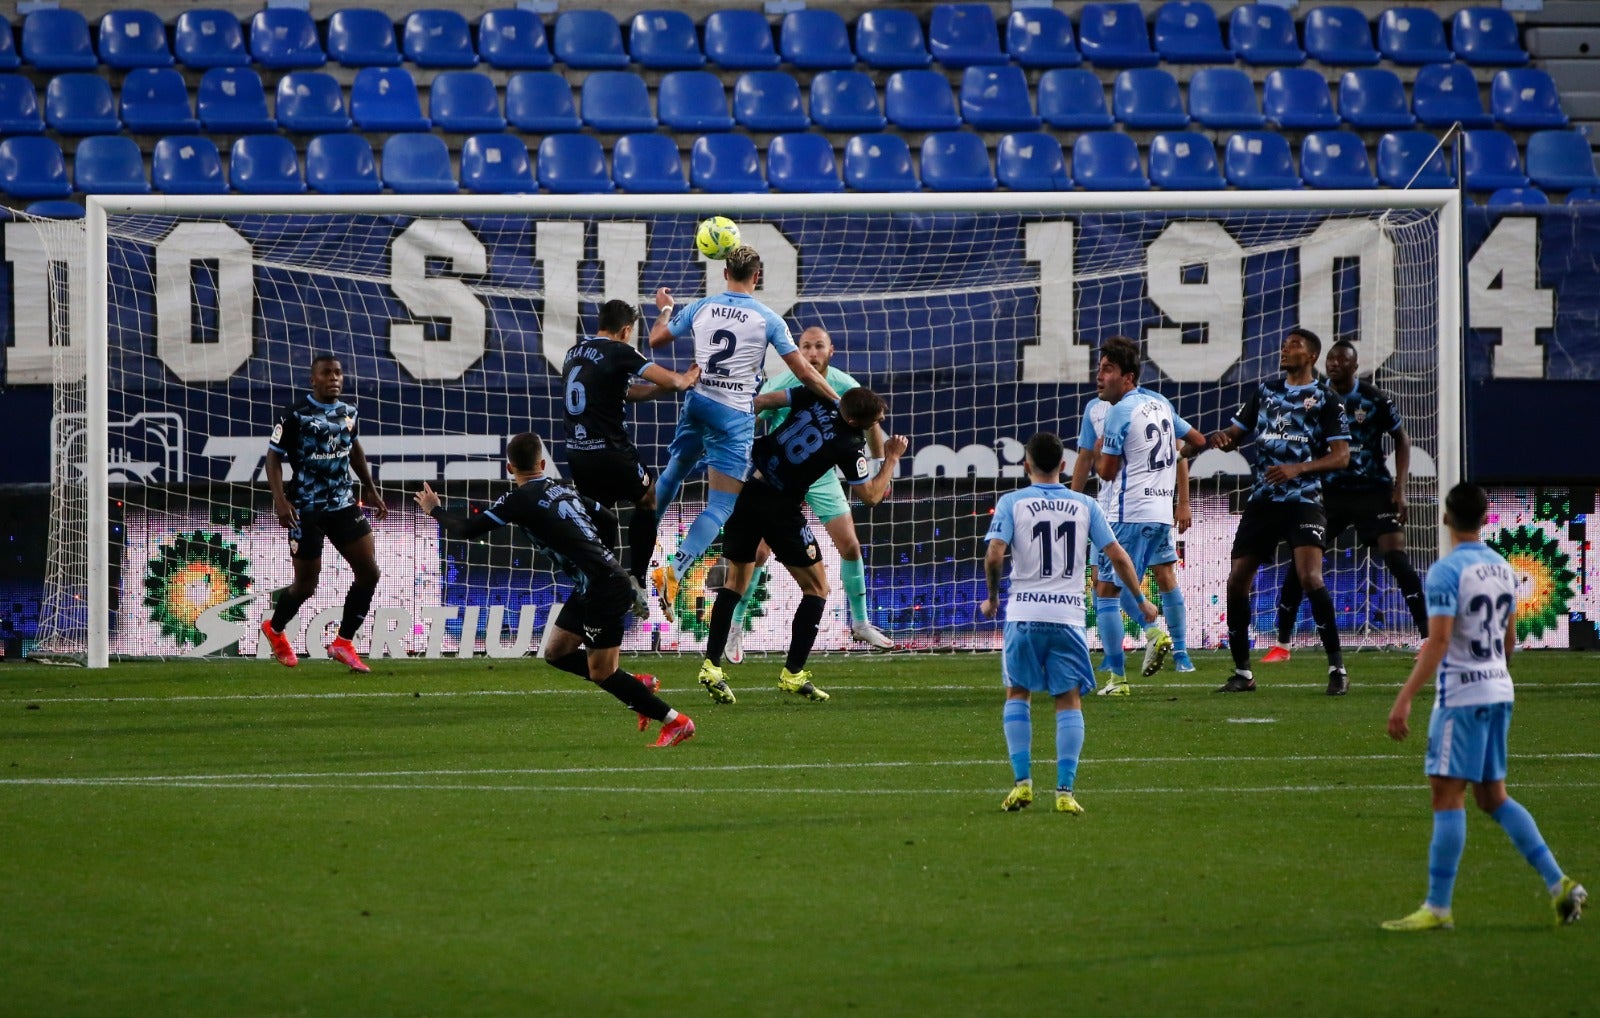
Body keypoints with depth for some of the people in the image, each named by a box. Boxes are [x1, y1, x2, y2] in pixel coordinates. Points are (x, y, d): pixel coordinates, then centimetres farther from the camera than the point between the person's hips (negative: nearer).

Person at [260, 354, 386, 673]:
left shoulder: (348, 413, 6)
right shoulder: (296, 414, -13)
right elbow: (273, 456, -11)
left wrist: (370, 489, 26)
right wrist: (280, 500, -22)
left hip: (343, 504, 6)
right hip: (306, 511, -6)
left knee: (369, 572, -4)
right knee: (306, 584, 1)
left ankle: (343, 643, 9)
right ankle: (275, 629, 32)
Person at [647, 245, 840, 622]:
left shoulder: (701, 308, 1)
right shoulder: (767, 319, -8)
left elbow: (656, 339, 14)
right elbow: (803, 371, -8)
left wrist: (665, 310, 34)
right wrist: (838, 400, 3)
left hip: (697, 403, 4)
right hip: (734, 415, -4)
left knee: (672, 473, 28)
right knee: (721, 504, -3)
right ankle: (674, 571, -18)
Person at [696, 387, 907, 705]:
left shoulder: (815, 398, -2)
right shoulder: (851, 447, -14)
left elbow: (762, 400, 2)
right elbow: (871, 496, -3)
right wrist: (892, 460, 9)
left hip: (743, 490, 6)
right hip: (780, 508, -6)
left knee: (736, 581, 17)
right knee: (816, 588, 10)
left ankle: (711, 666, 6)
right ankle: (793, 674, 5)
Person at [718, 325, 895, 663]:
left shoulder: (845, 386, -9)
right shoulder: (780, 386, -19)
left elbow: (871, 424, 8)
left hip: (823, 474, 3)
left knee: (850, 546, -1)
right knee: (760, 552, -9)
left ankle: (860, 623, 15)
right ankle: (735, 626, 5)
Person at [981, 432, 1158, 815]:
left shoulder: (1011, 503, 1)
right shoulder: (1085, 505, 7)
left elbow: (994, 556, -10)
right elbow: (1117, 556, 6)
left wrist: (992, 599, 7)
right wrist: (1141, 600, 18)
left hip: (1024, 614, -1)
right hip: (1069, 615, 1)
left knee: (1018, 694, 14)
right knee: (1069, 701, 6)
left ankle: (1022, 782, 3)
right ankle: (1064, 791, -3)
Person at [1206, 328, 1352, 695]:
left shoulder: (1326, 400, -1)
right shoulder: (1266, 391, 15)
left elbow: (1341, 456, -6)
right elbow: (1236, 434, 19)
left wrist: (1298, 468, -21)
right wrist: (1223, 438, -6)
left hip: (1303, 501, -5)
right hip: (1262, 500, 5)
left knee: (1310, 578, -22)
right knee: (1237, 582, 0)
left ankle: (1337, 667, -13)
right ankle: (1242, 673, 13)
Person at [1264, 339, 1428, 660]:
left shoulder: (1375, 399, -6)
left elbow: (1402, 440, 3)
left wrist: (1400, 489, -4)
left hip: (1372, 489, -2)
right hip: (1329, 490, 2)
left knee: (1395, 555, -14)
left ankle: (1428, 637, -9)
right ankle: (1282, 644, 6)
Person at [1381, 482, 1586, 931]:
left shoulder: (1446, 571, -13)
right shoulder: (1502, 568, 10)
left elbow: (1437, 642, -21)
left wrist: (1403, 700, -22)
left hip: (1461, 696, -8)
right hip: (1499, 692, 8)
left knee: (1447, 796, -5)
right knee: (1494, 797, 14)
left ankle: (1437, 907, -4)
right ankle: (1559, 884, 7)